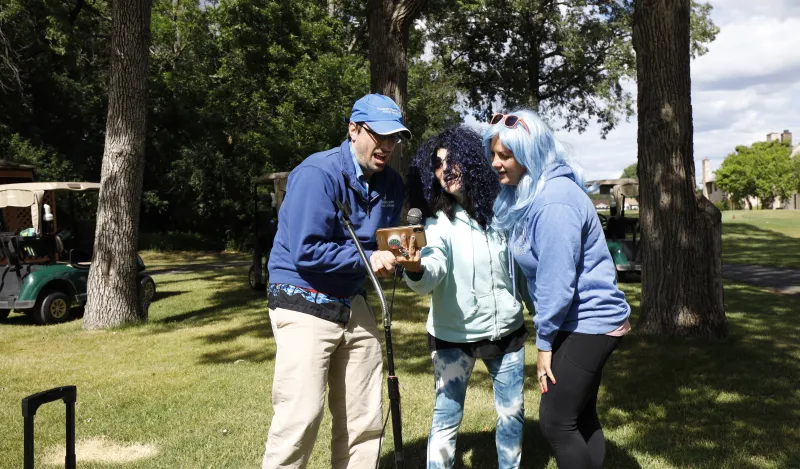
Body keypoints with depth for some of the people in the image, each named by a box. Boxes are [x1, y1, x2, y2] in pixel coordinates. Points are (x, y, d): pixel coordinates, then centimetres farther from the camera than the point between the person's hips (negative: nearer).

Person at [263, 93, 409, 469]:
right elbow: (306, 252, -23)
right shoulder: (318, 174, -18)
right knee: (300, 418, -7)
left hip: (353, 306, 7)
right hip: (305, 306, -7)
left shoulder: (391, 184, 5)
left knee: (363, 419, 12)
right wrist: (366, 260, -19)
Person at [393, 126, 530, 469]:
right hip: (454, 336, -3)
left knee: (512, 413, 15)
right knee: (446, 418, -1)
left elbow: (520, 264, 7)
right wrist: (416, 269, -54)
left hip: (507, 330, 4)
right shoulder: (438, 222, -14)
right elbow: (433, 270, -33)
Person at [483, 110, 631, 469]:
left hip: (588, 324, -10)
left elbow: (558, 280, -24)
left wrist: (544, 341, -16)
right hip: (586, 322, 10)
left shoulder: (554, 201, -24)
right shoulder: (526, 193, 7)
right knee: (581, 417, 18)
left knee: (556, 421, -3)